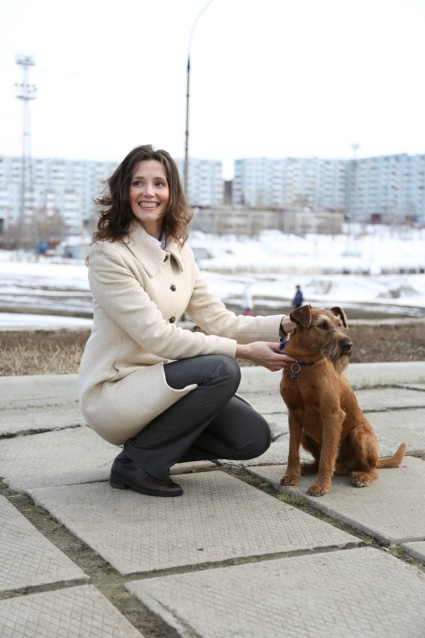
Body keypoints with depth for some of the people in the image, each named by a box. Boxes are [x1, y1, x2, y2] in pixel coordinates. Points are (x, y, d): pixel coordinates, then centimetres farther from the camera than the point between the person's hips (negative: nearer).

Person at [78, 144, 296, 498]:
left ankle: (151, 442, 12)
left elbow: (217, 319, 5)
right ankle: (139, 462, -10)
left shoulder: (179, 251, 7)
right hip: (113, 392, -7)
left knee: (253, 437, -5)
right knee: (221, 370, -27)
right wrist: (242, 350, -24)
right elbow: (156, 335, -22)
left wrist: (284, 325, -9)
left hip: (158, 381, 7)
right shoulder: (109, 253, -17)